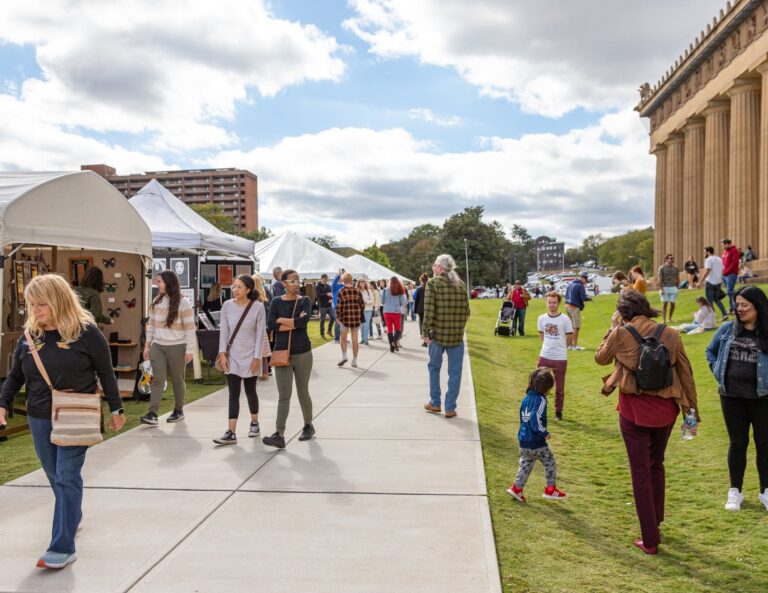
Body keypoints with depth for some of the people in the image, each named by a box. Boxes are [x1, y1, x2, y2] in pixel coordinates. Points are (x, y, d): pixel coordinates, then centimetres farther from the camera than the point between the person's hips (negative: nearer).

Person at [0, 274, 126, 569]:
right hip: (39, 419, 5)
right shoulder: (29, 335, 4)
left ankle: (62, 548, -2)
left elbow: (106, 373, -4)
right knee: (55, 477, 16)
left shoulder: (86, 332, -11)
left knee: (67, 478, -6)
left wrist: (116, 409, -1)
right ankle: (72, 518, 39)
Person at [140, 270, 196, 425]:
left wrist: (190, 350, -13)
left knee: (177, 380, 7)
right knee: (158, 379, -4)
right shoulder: (157, 301, 8)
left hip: (177, 347, -4)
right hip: (158, 346, 4)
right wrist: (147, 345, 12)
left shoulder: (183, 302, -8)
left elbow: (190, 328, -10)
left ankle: (179, 411, 22)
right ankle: (152, 414, -9)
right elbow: (151, 325, 15)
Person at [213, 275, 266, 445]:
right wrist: (222, 353, -7)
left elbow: (261, 334, -8)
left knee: (250, 391, 12)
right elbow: (223, 331, 1)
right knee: (233, 394, -1)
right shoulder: (227, 306, -2)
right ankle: (231, 433, -2)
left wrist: (257, 357, -11)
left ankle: (254, 423, 34)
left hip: (250, 357, -2)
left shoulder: (258, 307, -9)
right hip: (232, 357, 2)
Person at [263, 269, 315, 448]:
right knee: (283, 395, -5)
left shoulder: (304, 301, 2)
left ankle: (308, 425, 31)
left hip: (302, 353, 0)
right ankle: (279, 435, -9)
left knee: (303, 392, 13)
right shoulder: (276, 302, 3)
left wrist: (281, 320, -10)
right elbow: (271, 325, -11)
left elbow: (304, 321, -18)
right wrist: (294, 323, -13)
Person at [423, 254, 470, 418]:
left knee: (434, 367, 17)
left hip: (438, 333, -2)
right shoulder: (460, 284, 5)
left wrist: (427, 331, -6)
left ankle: (435, 403, 24)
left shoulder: (433, 282, -6)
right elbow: (466, 311, 5)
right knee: (454, 372, 7)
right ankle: (450, 408, 10)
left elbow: (429, 310, -13)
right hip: (457, 334, 2)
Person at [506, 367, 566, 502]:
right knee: (550, 462, 11)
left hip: (523, 440, 7)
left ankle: (516, 487, 13)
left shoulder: (526, 398, 9)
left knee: (525, 464, 17)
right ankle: (551, 489, 17)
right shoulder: (540, 400, -16)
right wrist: (544, 433, -16)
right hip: (537, 442, -7)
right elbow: (535, 420, -26)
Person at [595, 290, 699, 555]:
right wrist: (691, 409, 11)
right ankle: (655, 523, 40)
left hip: (634, 411, -3)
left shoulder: (621, 334, -10)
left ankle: (650, 540, 12)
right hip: (665, 410, 4)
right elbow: (686, 373, 2)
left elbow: (600, 358, 7)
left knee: (640, 473, 7)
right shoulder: (670, 335, -2)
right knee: (656, 466, 24)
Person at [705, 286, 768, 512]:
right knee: (738, 443, 12)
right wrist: (718, 372, 4)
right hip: (731, 396, 2)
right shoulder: (727, 329, 1)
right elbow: (710, 351, 16)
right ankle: (735, 491, 23)